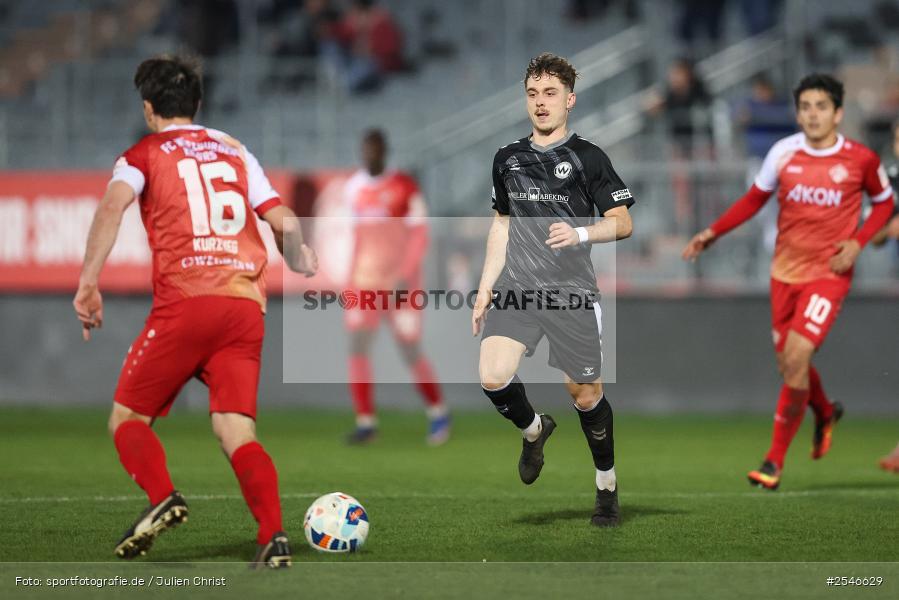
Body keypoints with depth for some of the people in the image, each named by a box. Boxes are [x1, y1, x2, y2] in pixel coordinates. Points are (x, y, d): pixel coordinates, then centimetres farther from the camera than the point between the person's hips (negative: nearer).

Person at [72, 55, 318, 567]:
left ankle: (163, 498, -17)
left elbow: (113, 206, -10)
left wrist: (89, 283, -14)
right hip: (246, 305, 3)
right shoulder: (235, 152, 22)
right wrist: (303, 262, 37)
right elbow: (284, 222, 19)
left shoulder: (144, 155, 11)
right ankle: (273, 535, -22)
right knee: (237, 432, 0)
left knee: (128, 418, 10)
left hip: (184, 303, -3)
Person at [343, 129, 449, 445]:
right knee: (357, 347, -11)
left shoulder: (405, 188, -11)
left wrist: (405, 277, -22)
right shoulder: (354, 187, 6)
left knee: (411, 353, -2)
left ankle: (438, 411, 22)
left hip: (400, 283, -4)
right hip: (364, 284, 4)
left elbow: (419, 236, -12)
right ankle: (366, 422, -5)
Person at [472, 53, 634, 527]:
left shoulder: (588, 158, -2)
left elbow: (622, 222, -2)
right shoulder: (507, 159, 12)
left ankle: (607, 486, 23)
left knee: (585, 395, 2)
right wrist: (485, 288, 16)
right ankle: (533, 429, 15)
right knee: (493, 377, -17)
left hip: (570, 292, -3)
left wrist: (580, 233, -21)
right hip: (516, 287, 3)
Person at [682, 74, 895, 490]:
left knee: (796, 358, -17)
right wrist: (713, 232, 2)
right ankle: (825, 413, 45)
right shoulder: (784, 152, -3)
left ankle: (775, 459, -5)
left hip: (829, 273, -4)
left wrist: (858, 241, -7)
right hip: (785, 271, 4)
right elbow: (755, 198, 11)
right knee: (789, 364, 10)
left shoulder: (861, 159, -8)